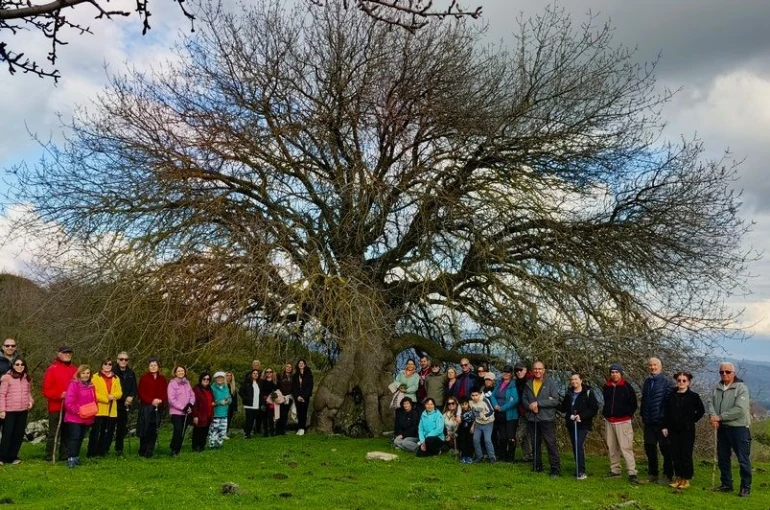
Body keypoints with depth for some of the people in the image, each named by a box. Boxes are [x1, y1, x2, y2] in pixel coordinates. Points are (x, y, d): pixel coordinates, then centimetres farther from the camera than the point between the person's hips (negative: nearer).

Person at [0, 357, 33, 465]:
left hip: (23, 410, 5)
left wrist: (30, 400, 0)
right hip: (9, 410, -5)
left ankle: (12, 457, 18)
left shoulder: (27, 378, 10)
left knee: (19, 434, 9)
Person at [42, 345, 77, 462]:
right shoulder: (52, 369, -5)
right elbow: (46, 390, -9)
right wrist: (60, 395, -20)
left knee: (67, 434, 11)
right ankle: (50, 458, 6)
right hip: (56, 407, -5)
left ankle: (64, 456, 19)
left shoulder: (74, 370, 11)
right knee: (54, 434, -1)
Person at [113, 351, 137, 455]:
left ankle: (119, 449, 16)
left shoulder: (131, 373, 12)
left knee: (122, 427, 8)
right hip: (114, 404, -4)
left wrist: (131, 397, -8)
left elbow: (134, 388, 12)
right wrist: (124, 398, -11)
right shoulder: (113, 372, -4)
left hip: (126, 405, 4)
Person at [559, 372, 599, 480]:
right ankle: (579, 469, 19)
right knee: (575, 447, 9)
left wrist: (581, 416, -19)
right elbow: (563, 408, 16)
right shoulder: (569, 393, 12)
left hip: (582, 425, -6)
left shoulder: (588, 393, -5)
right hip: (571, 424, 6)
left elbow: (594, 409, -9)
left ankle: (581, 472, -11)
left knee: (579, 446, -16)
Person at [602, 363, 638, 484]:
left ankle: (632, 473, -11)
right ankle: (615, 470, 19)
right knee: (612, 447, 10)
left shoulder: (626, 387, -5)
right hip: (609, 421, 5)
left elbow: (633, 404, 0)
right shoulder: (606, 387, 8)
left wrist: (628, 415, -3)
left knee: (626, 447, -11)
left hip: (623, 422, -5)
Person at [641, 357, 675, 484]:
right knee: (649, 447, 12)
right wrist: (642, 413, 11)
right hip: (649, 421, 6)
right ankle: (652, 474, 24)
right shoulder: (647, 381, 12)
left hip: (662, 421, -6)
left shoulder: (667, 381, -9)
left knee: (665, 448, 5)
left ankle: (667, 475, 16)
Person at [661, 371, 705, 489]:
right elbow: (666, 412, 8)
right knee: (675, 455, 7)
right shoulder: (670, 396, 5)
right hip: (673, 430, 3)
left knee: (686, 455, 1)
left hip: (687, 430, -3)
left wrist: (691, 421, 0)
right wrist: (665, 426, 3)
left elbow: (701, 411, 4)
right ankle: (678, 477, 19)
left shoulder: (693, 396, -4)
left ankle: (686, 479, 12)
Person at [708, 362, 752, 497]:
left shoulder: (741, 388, -11)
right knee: (723, 458, 13)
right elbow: (711, 402, 4)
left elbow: (739, 410, -20)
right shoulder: (717, 388, 11)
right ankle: (726, 484, 25)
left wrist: (720, 417, -17)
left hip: (739, 428, -7)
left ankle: (746, 487, 10)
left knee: (743, 459, -1)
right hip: (722, 428, 7)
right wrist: (712, 415, -17)